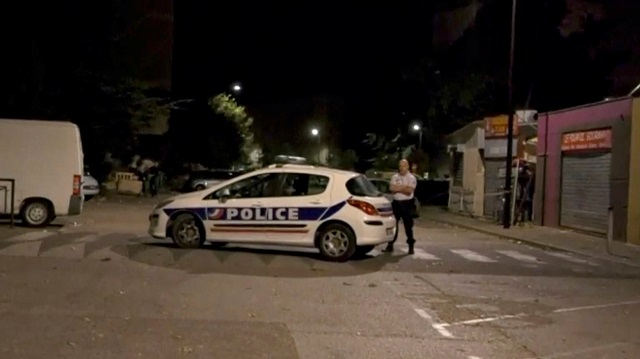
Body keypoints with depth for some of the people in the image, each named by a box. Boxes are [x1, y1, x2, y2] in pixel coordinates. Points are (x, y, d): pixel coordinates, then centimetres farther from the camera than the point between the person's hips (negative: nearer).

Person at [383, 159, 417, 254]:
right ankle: (390, 245, 14)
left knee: (408, 226, 1)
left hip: (407, 204, -3)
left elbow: (409, 191, -16)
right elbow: (392, 188, -5)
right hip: (396, 203, 4)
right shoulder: (395, 177, 9)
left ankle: (411, 246, 10)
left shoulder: (411, 178, -2)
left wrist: (398, 188, -11)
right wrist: (404, 187, -13)